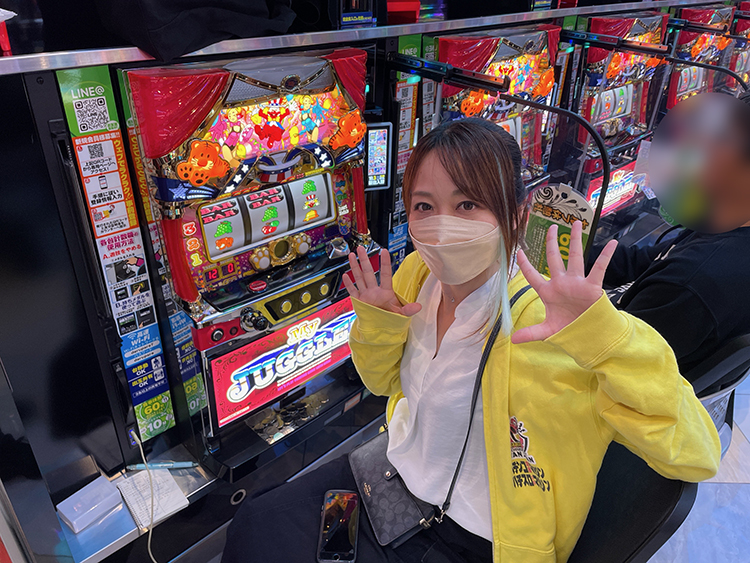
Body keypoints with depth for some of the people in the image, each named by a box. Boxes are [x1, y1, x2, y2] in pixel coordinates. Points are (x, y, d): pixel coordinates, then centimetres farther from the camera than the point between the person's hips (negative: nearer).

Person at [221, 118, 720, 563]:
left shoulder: (547, 325, -30)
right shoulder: (417, 276, -10)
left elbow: (697, 457, -30)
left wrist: (607, 337, -46)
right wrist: (377, 324, -15)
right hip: (394, 472, 6)